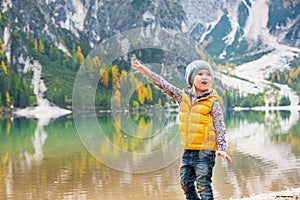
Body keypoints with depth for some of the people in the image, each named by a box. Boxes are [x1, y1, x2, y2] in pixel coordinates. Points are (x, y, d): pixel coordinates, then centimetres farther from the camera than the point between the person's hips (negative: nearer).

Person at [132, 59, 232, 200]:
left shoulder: (213, 102, -7)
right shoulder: (183, 96, 7)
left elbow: (220, 127, -7)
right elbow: (164, 85, 9)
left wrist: (221, 148, -16)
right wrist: (144, 70, 6)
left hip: (205, 151, -6)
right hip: (188, 150, 6)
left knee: (203, 185, -4)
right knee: (186, 183, 13)